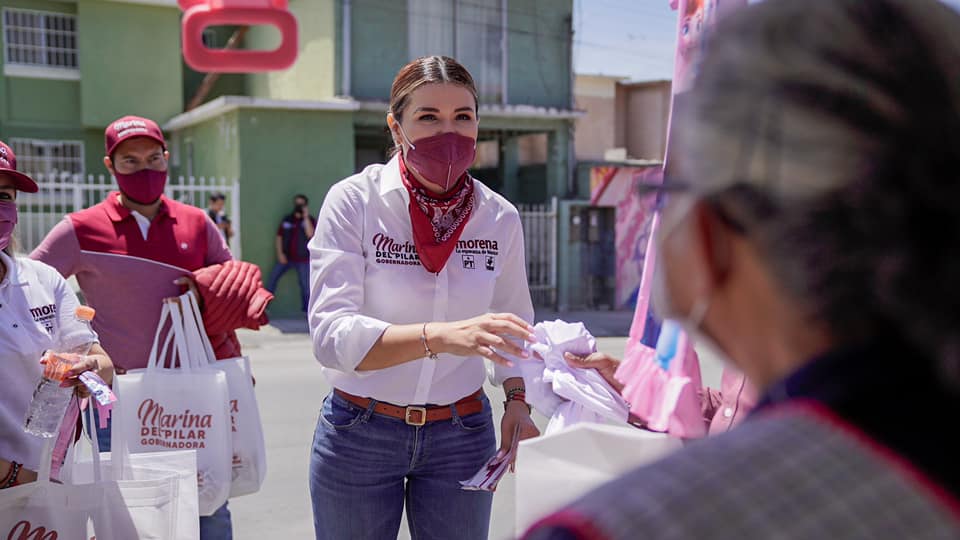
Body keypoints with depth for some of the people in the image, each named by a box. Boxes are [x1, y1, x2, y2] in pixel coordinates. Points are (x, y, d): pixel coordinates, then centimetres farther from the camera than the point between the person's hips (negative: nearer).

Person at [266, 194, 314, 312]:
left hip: (302, 259, -3)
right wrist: (280, 253, -2)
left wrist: (306, 217, -20)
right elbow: (279, 237, 7)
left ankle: (306, 310, 7)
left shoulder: (310, 220, -1)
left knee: (305, 284, -1)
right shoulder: (287, 219, 6)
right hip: (286, 257, 3)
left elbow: (310, 234, -20)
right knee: (272, 278, 1)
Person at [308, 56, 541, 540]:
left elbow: (514, 324, 12)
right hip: (359, 433, -2)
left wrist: (516, 399, -6)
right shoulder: (354, 202, -13)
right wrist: (440, 336, -39)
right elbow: (331, 334, -24)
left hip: (461, 435, 2)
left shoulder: (500, 218, -3)